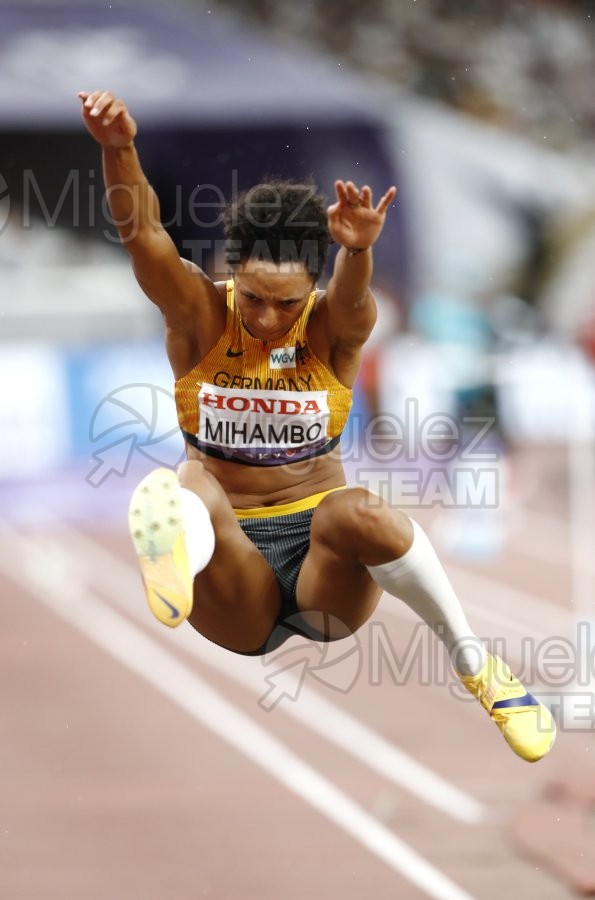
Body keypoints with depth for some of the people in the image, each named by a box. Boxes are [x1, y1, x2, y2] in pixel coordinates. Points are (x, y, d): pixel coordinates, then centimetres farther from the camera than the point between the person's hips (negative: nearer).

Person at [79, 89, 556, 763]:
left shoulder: (334, 329, -6)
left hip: (325, 567, 0)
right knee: (195, 487, -32)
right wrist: (118, 151, -43)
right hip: (239, 602, 0)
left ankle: (473, 663, -21)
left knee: (355, 512, -35)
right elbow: (144, 236, -22)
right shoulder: (200, 319, -4)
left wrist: (357, 251, -56)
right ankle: (174, 555, -67)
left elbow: (350, 297, -31)